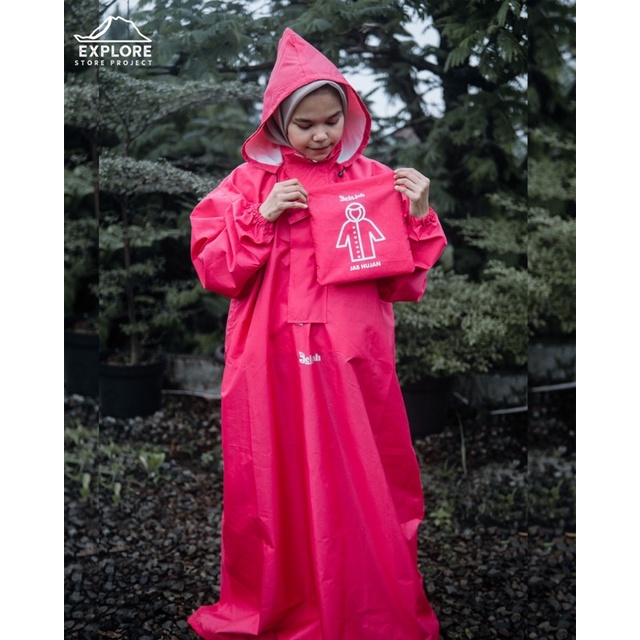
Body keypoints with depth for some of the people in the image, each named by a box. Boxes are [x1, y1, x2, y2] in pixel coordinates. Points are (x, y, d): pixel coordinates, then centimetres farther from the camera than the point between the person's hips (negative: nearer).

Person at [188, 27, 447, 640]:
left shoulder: (375, 179, 4)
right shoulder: (250, 181, 4)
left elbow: (404, 281, 5)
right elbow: (213, 268, 0)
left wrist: (418, 217, -10)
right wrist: (262, 218, -11)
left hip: (353, 364, 0)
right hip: (275, 366, 0)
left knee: (360, 489, 6)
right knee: (279, 488, 8)